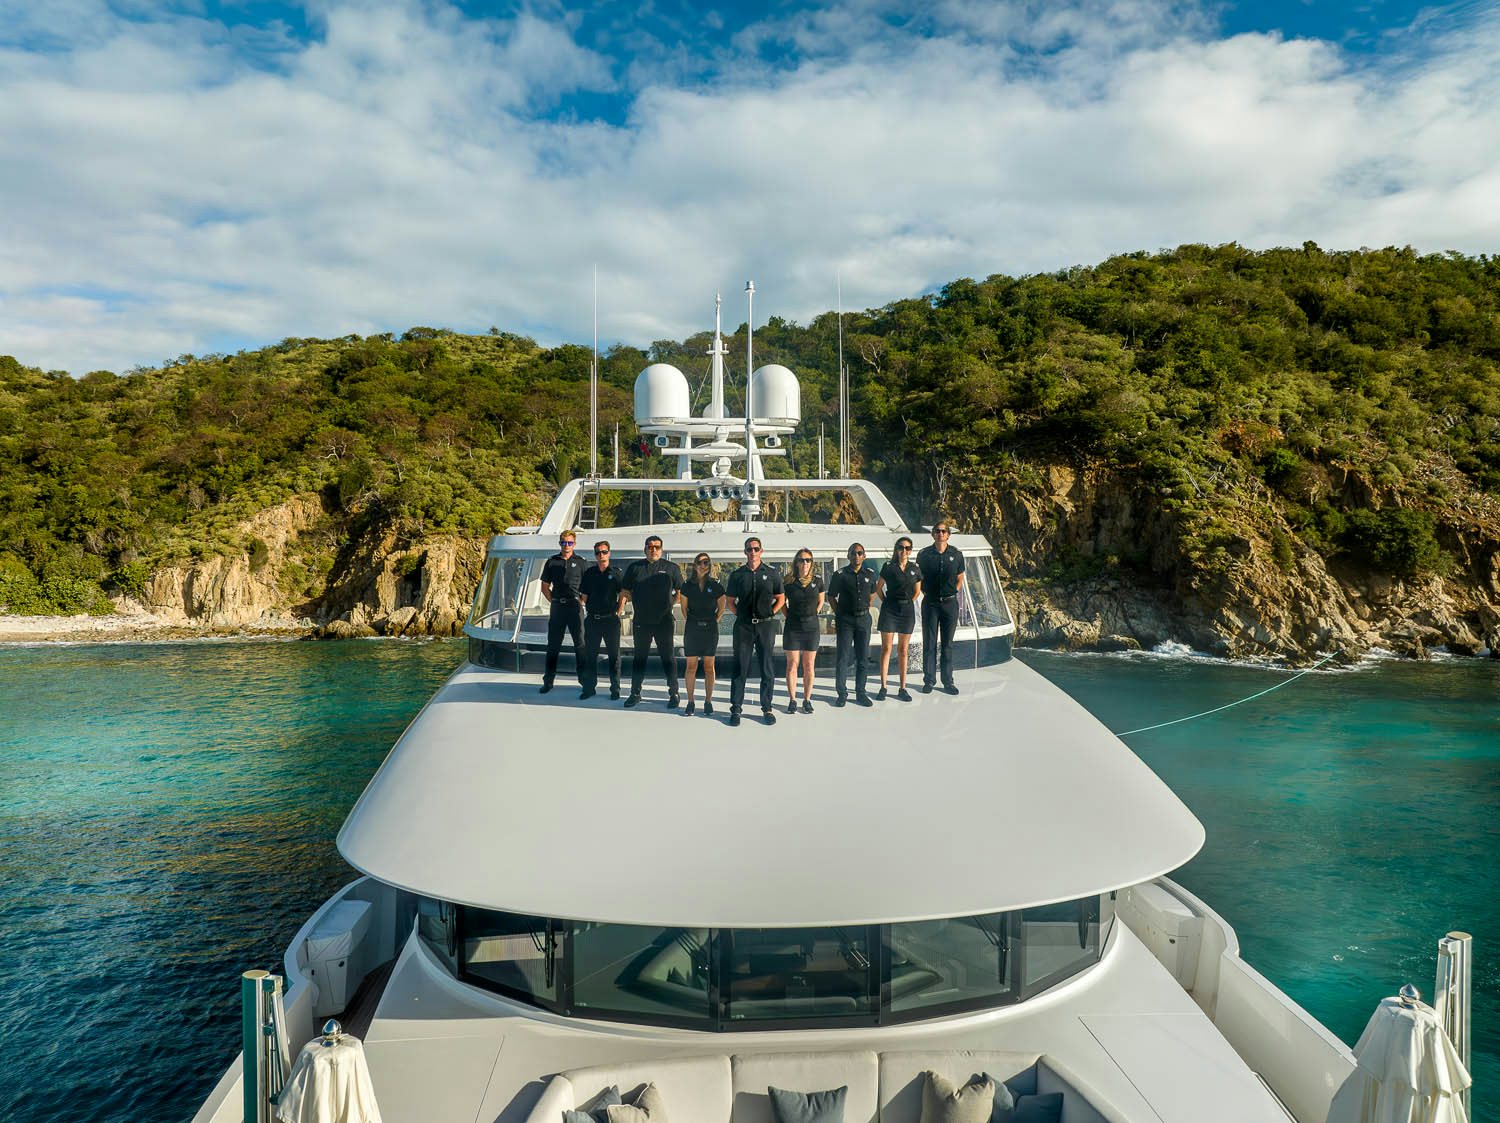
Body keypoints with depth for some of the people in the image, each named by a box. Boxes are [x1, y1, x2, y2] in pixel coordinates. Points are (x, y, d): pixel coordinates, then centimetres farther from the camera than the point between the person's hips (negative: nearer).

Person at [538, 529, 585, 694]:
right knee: (553, 645, 5)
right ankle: (548, 681, 11)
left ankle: (584, 678, 12)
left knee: (580, 643, 2)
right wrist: (553, 601, 4)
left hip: (575, 606, -1)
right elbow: (545, 586, 14)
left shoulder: (580, 562, 4)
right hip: (557, 607, 1)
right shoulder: (552, 562, 8)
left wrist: (581, 600, -2)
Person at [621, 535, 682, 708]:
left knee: (668, 657, 2)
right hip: (641, 621, 2)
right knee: (639, 657, 9)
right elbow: (625, 592, 9)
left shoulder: (671, 568, 3)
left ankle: (673, 693, 10)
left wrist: (669, 603, -2)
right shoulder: (635, 567, 8)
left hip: (663, 621, -2)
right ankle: (635, 693, 18)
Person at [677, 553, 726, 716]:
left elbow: (721, 608, 9)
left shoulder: (715, 585, 0)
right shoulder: (687, 585, 1)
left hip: (710, 629, 0)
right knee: (691, 666, 1)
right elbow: (684, 608, 11)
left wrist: (712, 622, 7)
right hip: (692, 628, 0)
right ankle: (690, 702, 8)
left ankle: (708, 701, 13)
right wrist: (691, 622, 12)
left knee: (709, 667, 4)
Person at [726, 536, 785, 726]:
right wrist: (738, 614, 3)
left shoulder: (771, 574, 6)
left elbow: (781, 598, 13)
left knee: (767, 668, 5)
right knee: (740, 668, 1)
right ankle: (736, 708, 7)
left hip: (766, 625, 0)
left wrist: (770, 613, 3)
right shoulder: (737, 575, 7)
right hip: (743, 625, 0)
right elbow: (731, 600, 14)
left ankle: (767, 708, 13)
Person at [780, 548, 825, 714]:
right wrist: (788, 615, 4)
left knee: (808, 665, 5)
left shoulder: (817, 580, 2)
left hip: (811, 627, 1)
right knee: (792, 664, 1)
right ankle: (792, 700, 9)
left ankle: (807, 700, 14)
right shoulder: (789, 581, -3)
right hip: (792, 627, -1)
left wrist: (812, 615, 8)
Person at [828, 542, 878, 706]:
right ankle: (842, 693, 7)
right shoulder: (840, 574, -6)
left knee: (863, 658, 7)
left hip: (864, 619, 3)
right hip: (845, 619, -3)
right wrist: (838, 614, 2)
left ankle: (860, 693, 16)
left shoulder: (870, 574, 3)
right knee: (843, 657, -2)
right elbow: (831, 596, 3)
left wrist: (866, 608, 12)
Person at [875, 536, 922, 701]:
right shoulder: (888, 567, -2)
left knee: (903, 650, 8)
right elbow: (878, 588, 5)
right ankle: (883, 688, 4)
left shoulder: (915, 569, 5)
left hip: (907, 611, 2)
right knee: (886, 648, 0)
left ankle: (902, 689, 13)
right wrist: (886, 602, 2)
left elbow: (917, 591, 15)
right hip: (889, 610, -2)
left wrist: (907, 603, 9)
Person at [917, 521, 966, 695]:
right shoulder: (924, 554, -1)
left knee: (947, 644, 8)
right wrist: (925, 592, 0)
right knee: (929, 643, 3)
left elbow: (960, 577, 13)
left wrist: (955, 592, 2)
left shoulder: (956, 554, 3)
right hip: (930, 603, -1)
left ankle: (948, 682, 14)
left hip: (950, 603, 1)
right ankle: (929, 680, 11)